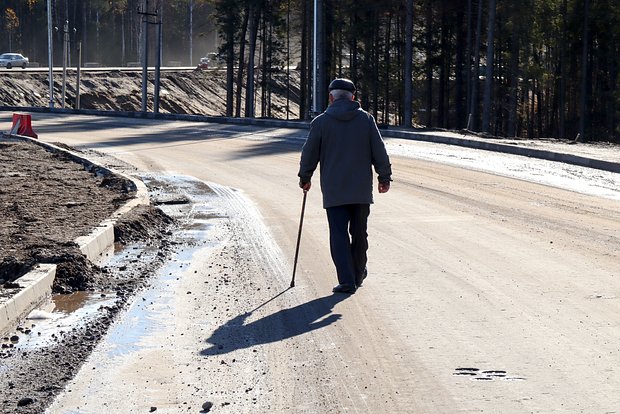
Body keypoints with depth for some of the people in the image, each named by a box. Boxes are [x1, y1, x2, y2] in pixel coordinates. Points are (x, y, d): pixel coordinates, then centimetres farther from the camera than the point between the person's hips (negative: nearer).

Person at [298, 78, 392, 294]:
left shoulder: (320, 122, -1)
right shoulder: (366, 119, 3)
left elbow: (309, 154, 4)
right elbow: (379, 151, 3)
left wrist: (305, 178, 18)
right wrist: (385, 177, 11)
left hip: (333, 190, -2)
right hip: (362, 189, 2)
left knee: (339, 234, -2)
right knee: (359, 233, 15)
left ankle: (347, 280, -10)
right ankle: (358, 274, 28)